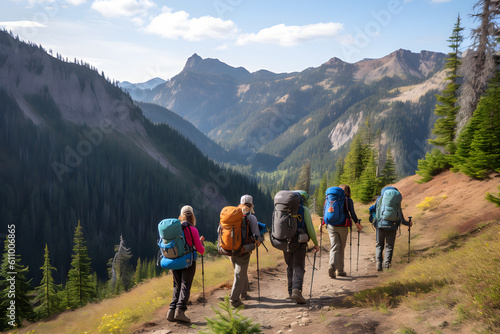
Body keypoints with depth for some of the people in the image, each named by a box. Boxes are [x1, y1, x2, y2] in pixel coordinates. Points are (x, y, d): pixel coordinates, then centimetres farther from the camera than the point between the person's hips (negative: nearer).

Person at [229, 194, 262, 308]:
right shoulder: (251, 217, -9)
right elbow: (256, 235, -10)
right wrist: (257, 243, 11)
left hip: (231, 249, 6)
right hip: (243, 251, -6)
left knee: (242, 272, 23)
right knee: (240, 274, 1)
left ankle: (244, 293, 36)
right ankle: (234, 299, -3)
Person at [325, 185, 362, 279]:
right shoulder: (348, 200, 2)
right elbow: (352, 213, -4)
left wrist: (322, 223, 17)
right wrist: (357, 223, 6)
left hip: (331, 226, 2)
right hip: (342, 226, -2)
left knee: (334, 247, 0)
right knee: (341, 248, 11)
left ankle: (332, 265, -25)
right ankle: (339, 270, 16)